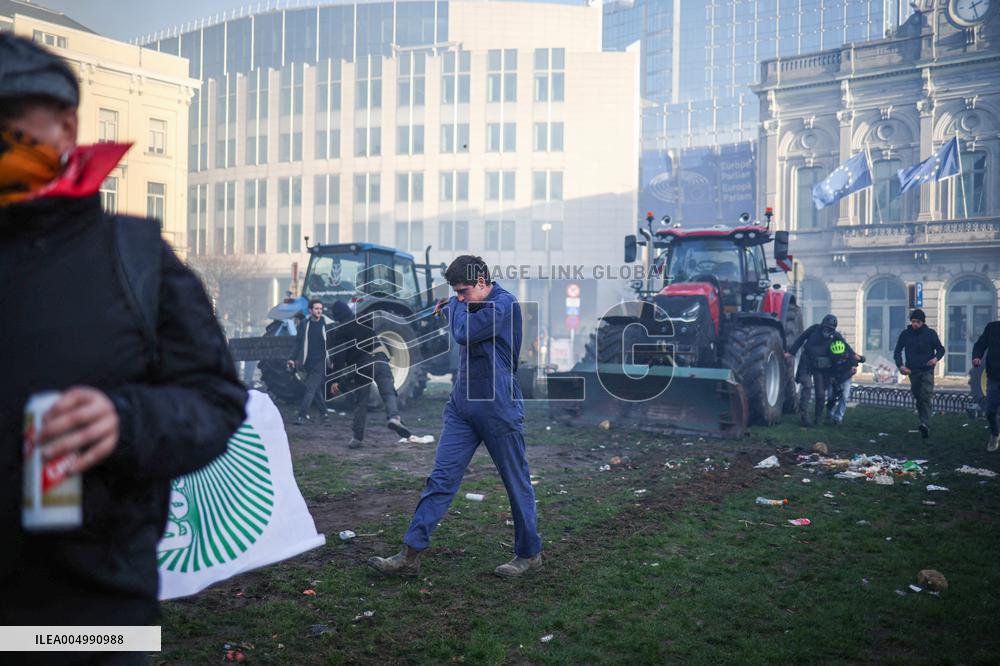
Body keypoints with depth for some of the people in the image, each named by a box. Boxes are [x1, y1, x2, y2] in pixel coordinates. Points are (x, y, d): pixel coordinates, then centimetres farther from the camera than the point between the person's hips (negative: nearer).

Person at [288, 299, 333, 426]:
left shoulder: (328, 324, -2)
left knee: (311, 387, -13)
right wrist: (293, 359, 6)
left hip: (321, 362, -4)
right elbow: (298, 343, 12)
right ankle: (323, 414, 20)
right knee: (317, 389, 10)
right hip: (309, 362, 4)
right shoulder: (304, 324, 7)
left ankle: (302, 415, -14)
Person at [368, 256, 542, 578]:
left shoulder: (504, 304, -13)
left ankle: (529, 554, 23)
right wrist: (451, 307, 10)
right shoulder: (472, 306, 11)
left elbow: (465, 333, -21)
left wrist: (454, 307, -4)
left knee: (517, 484, 6)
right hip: (462, 407, 7)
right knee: (441, 479, 2)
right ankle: (410, 555, 4)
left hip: (499, 409, -7)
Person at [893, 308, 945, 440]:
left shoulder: (930, 333, -2)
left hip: (927, 371, -3)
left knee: (926, 398, -17)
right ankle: (924, 423, 22)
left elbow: (941, 349, 5)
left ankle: (925, 425, -26)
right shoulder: (905, 334, 1)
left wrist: (936, 358, -17)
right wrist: (900, 365, -10)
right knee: (918, 398, 10)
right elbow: (897, 352, 6)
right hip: (912, 371, 3)